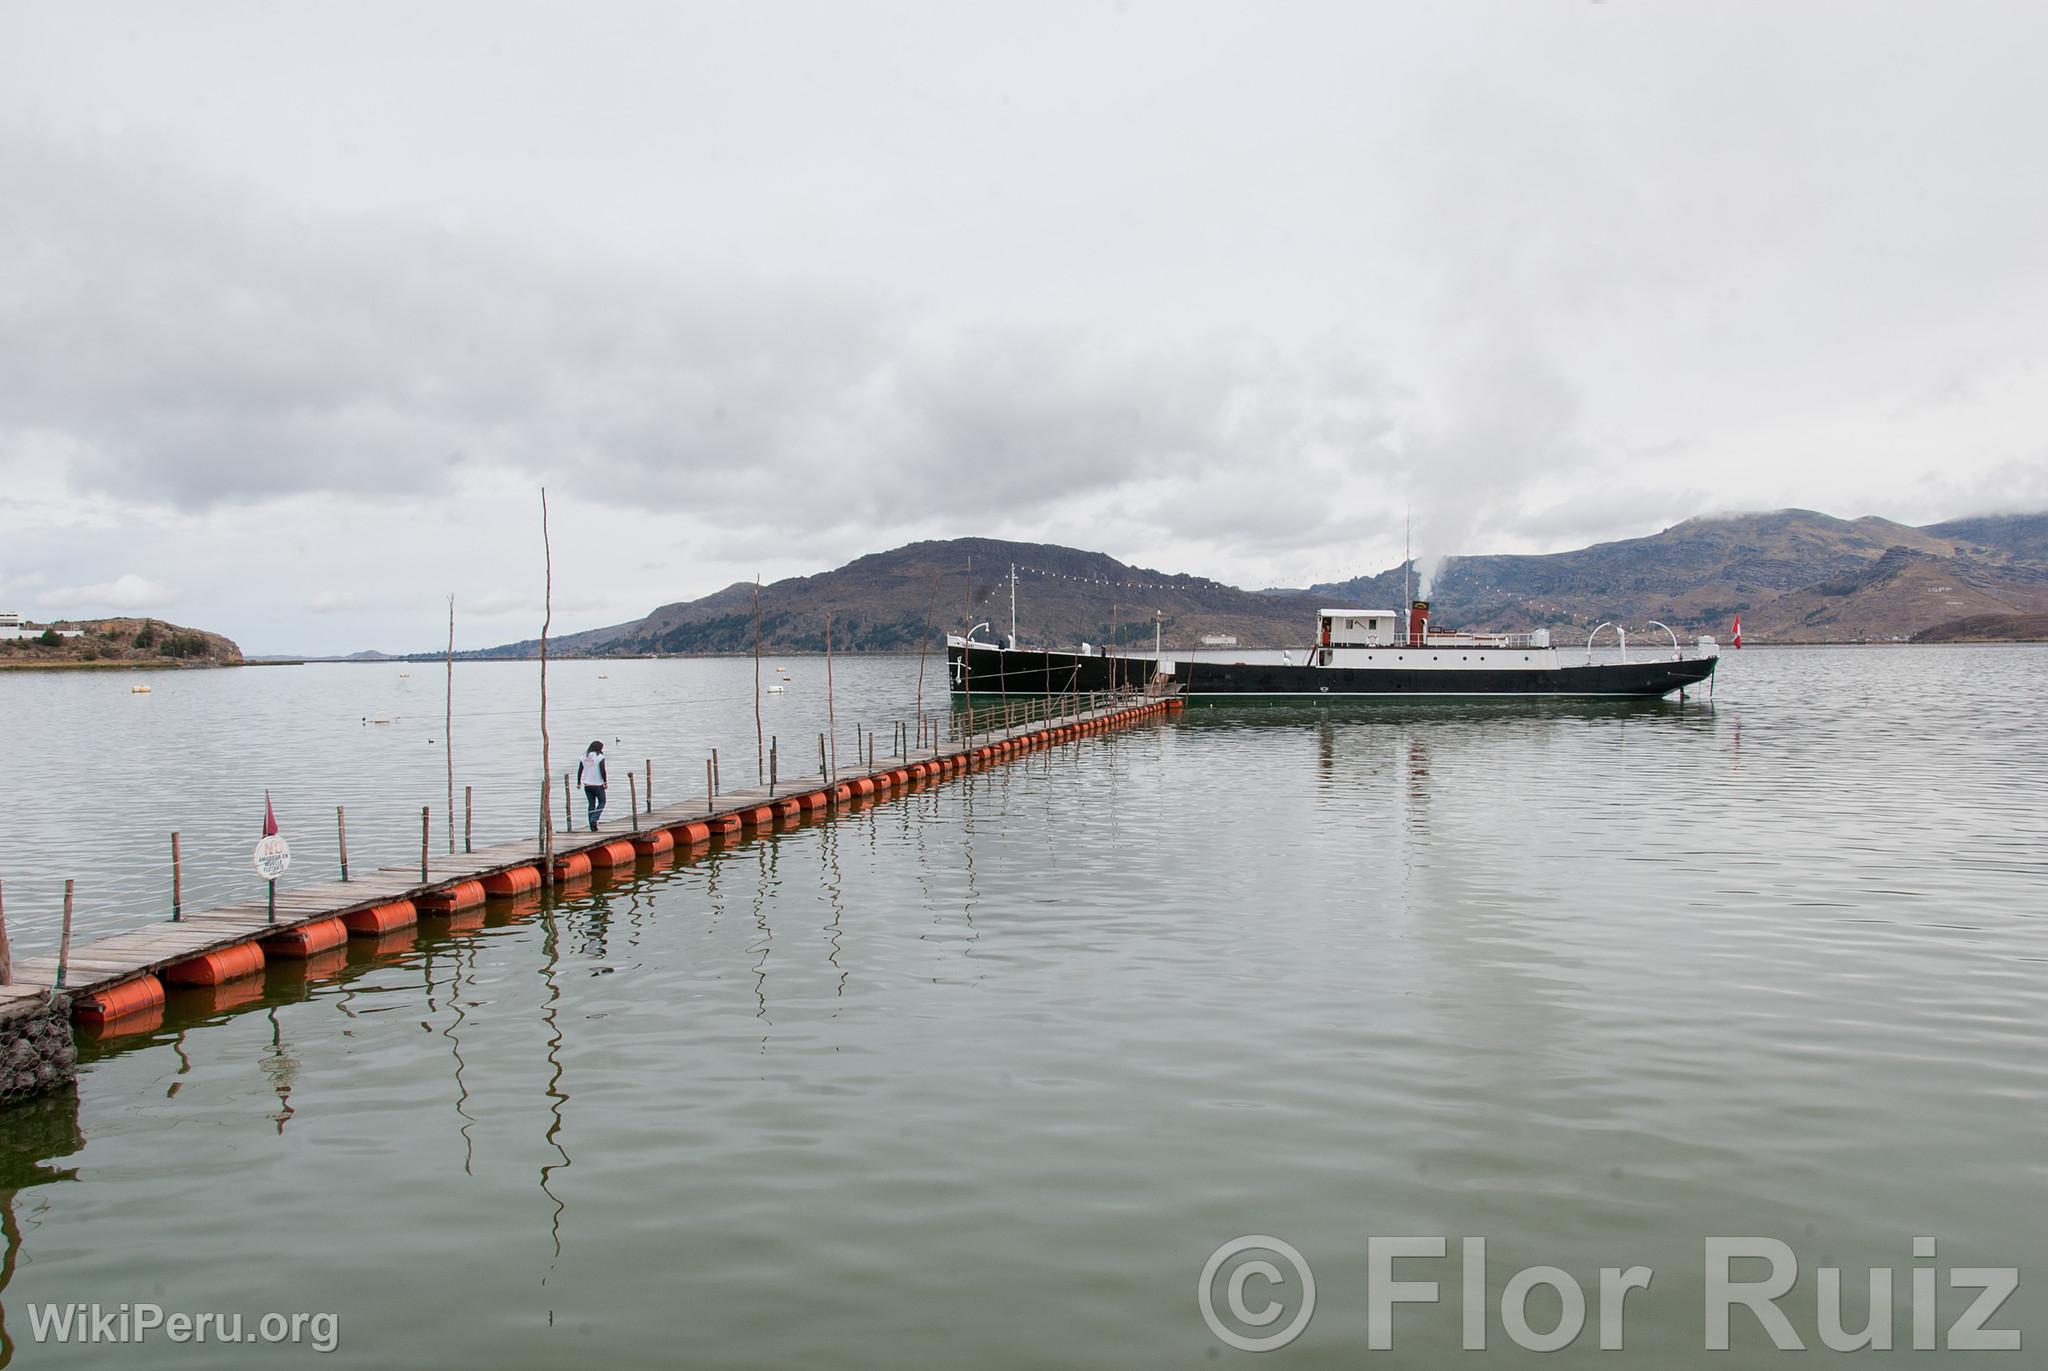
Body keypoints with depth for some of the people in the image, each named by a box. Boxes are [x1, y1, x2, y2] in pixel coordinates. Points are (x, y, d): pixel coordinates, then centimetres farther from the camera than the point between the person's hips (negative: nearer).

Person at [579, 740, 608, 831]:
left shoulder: (584, 756, 7)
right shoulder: (600, 757, -9)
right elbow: (602, 770, -15)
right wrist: (605, 782, -8)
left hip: (587, 784, 5)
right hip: (598, 784, -5)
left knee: (591, 804, 10)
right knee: (602, 802, 11)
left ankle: (592, 827, 8)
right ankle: (594, 819, -9)